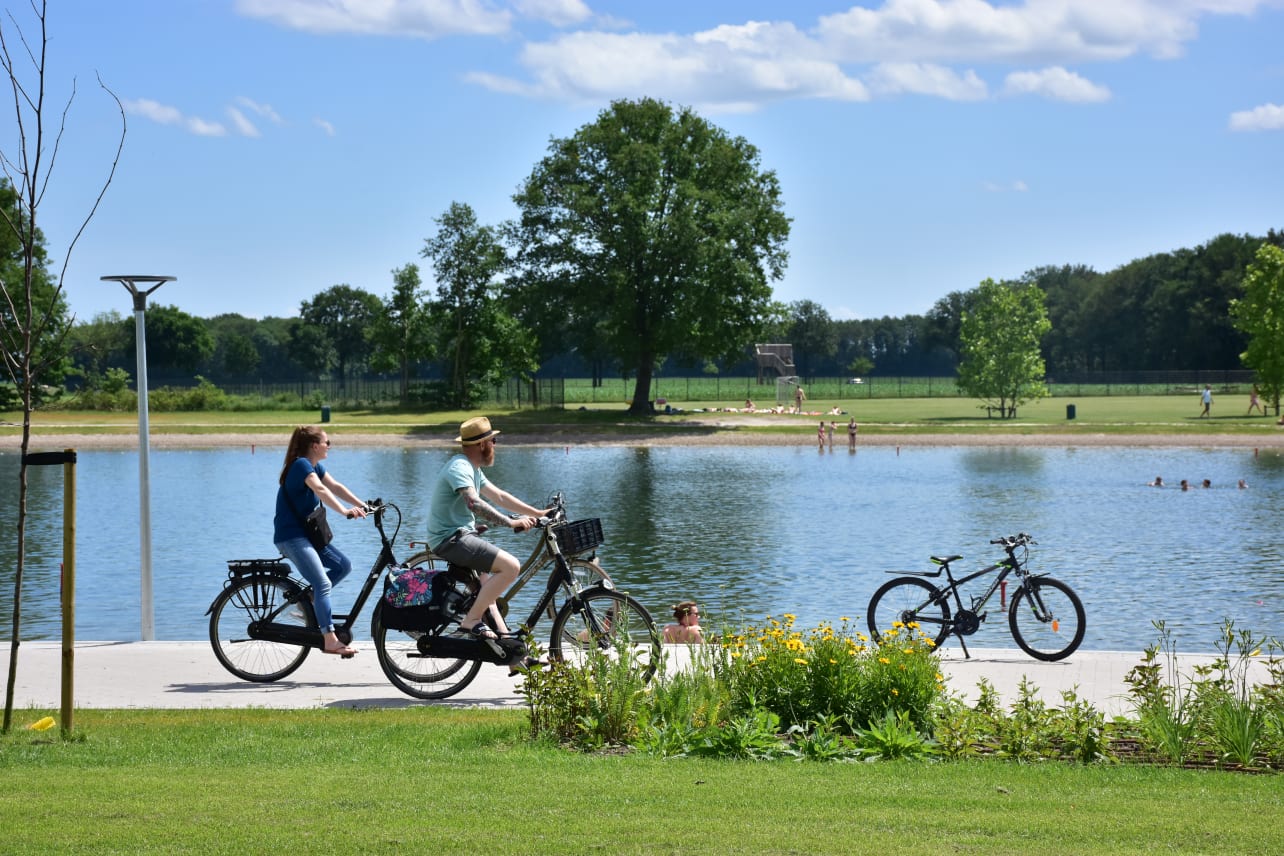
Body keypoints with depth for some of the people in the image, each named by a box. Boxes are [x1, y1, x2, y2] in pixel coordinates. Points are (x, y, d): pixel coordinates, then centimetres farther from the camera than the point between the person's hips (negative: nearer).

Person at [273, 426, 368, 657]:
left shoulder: (316, 466, 12)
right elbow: (321, 490, -33)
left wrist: (362, 506, -9)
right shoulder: (301, 465, -17)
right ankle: (330, 641, -19)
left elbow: (336, 487, 4)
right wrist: (345, 511, -44)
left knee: (343, 565, 3)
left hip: (307, 533, 10)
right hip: (291, 536, -10)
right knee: (323, 583, -17)